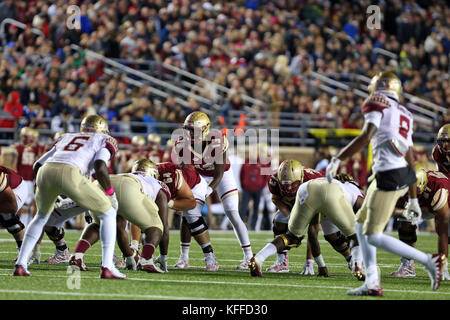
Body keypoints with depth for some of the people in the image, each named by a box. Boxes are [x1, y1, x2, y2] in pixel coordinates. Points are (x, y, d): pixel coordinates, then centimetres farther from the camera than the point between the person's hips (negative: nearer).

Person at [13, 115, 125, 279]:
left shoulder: (65, 138, 37)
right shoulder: (104, 141, 23)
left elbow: (37, 165, 32)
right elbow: (100, 167, 1)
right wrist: (111, 193, 15)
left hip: (45, 173, 5)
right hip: (70, 174, -5)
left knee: (42, 216, 34)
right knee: (108, 214, 14)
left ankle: (20, 264, 25)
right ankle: (107, 267, 2)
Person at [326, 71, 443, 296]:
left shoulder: (377, 105, -2)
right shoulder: (404, 115, 21)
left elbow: (366, 136, -18)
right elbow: (410, 158, 21)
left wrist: (337, 159, -15)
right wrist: (413, 198, 24)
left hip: (389, 176, -9)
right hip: (403, 174, 9)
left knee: (373, 236, -4)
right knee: (361, 226, 17)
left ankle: (428, 261, -6)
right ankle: (372, 283, 12)